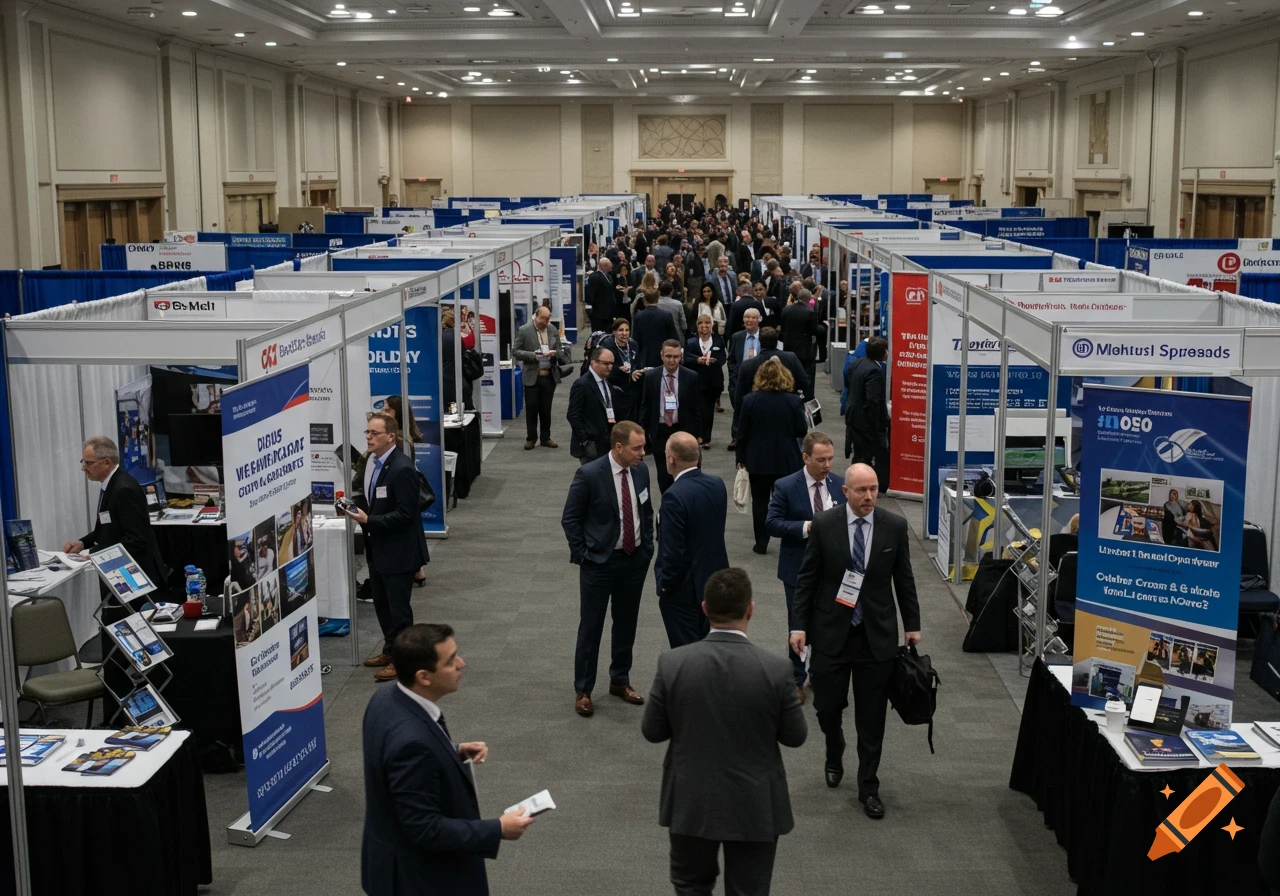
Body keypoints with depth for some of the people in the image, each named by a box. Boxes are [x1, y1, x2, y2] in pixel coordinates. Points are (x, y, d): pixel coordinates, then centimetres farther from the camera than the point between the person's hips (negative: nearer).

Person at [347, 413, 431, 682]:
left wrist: (369, 520, -25)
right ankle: (390, 650, 35)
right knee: (381, 603, 20)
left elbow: (406, 513, -24)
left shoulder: (403, 469, -23)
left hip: (399, 551, -9)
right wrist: (358, 507, -1)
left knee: (398, 607, 3)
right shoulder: (371, 462, 6)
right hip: (378, 548, 9)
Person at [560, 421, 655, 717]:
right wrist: (581, 555, -9)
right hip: (600, 561, -5)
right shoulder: (589, 474, -18)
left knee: (626, 624, 16)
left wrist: (647, 548, 8)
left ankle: (620, 681, 32)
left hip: (635, 560, 5)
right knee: (591, 627, 4)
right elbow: (570, 519, -9)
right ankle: (582, 690, 17)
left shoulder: (641, 470, -2)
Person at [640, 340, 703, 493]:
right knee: (664, 478, 6)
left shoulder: (691, 377, -4)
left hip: (683, 431, -1)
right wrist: (643, 432, 2)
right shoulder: (650, 376, 0)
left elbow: (697, 408, 0)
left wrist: (696, 434, -2)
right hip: (659, 432, 1)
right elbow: (645, 406, 6)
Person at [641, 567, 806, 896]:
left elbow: (652, 731, -5)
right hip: (755, 807, -1)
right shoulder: (775, 669, -18)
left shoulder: (672, 663, -16)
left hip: (690, 802, 1)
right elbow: (795, 736, -6)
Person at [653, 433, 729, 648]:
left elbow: (672, 551, -22)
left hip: (684, 587, -7)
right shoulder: (717, 484, -2)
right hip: (714, 580, 7)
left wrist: (664, 584, -10)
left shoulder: (674, 495, -25)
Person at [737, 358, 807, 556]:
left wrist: (742, 458, 6)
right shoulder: (793, 400, -9)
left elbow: (742, 433, -4)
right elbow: (802, 431, -4)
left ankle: (761, 543, 12)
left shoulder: (750, 400, -7)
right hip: (786, 460, 0)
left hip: (758, 460, 0)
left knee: (760, 501, 9)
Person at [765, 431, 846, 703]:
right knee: (798, 626, 11)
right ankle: (796, 679, 27)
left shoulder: (839, 485, -3)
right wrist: (806, 527, -26)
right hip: (798, 569, -3)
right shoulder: (785, 487, -13)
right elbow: (771, 523, -14)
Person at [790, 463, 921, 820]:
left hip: (877, 635, 1)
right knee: (827, 706, 8)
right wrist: (800, 626, -4)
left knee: (872, 717, 5)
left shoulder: (895, 526, -3)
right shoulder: (823, 525, -7)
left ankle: (868, 787, 19)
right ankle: (834, 757, 40)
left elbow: (904, 579, 6)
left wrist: (912, 625, 7)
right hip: (831, 632, 0)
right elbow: (807, 579, -1)